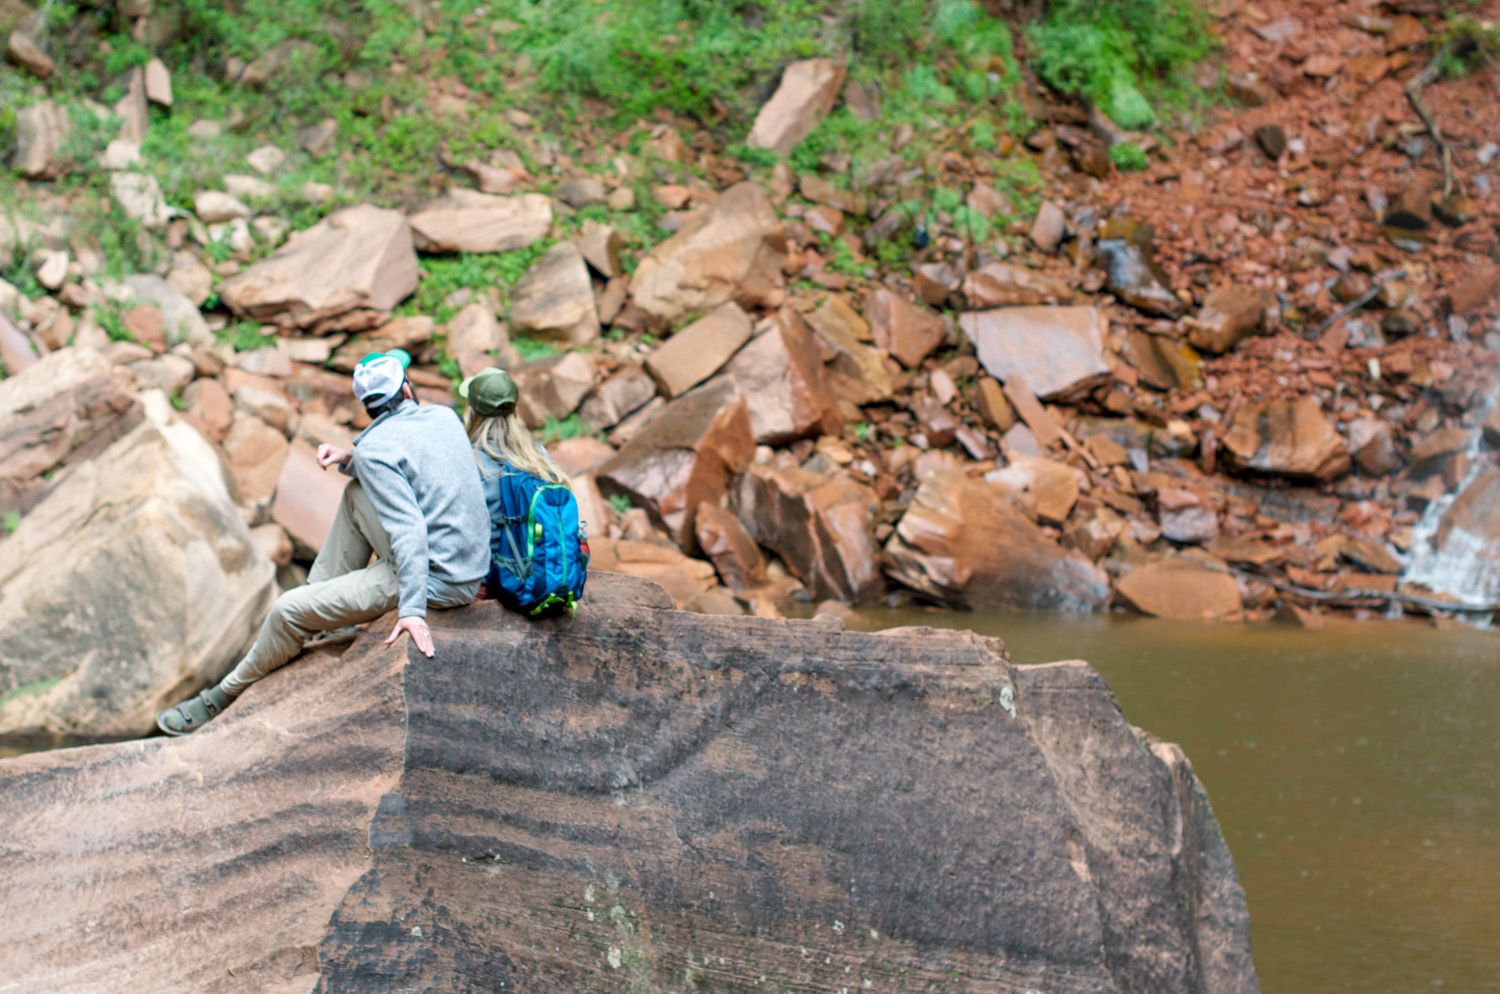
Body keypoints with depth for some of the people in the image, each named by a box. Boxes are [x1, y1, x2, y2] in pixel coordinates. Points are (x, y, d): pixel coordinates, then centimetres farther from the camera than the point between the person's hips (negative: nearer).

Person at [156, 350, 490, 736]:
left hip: (437, 582, -8)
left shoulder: (375, 449, -15)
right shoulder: (444, 418, 8)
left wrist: (412, 609, -32)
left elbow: (409, 530, -25)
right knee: (357, 493, 23)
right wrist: (351, 460, 10)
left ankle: (226, 696, 14)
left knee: (289, 610, -4)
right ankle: (323, 594, 28)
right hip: (473, 568, 9)